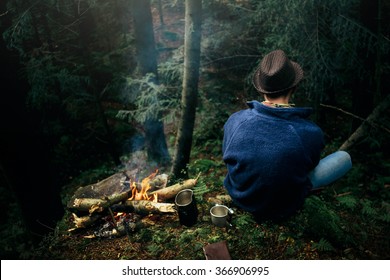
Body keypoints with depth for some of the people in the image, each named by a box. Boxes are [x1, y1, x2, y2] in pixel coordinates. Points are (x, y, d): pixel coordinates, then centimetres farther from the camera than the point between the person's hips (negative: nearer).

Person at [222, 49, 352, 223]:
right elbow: (310, 166, -4)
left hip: (238, 195, 3)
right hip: (281, 210, -3)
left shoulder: (235, 120, -21)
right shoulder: (312, 133, -27)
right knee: (344, 157, 10)